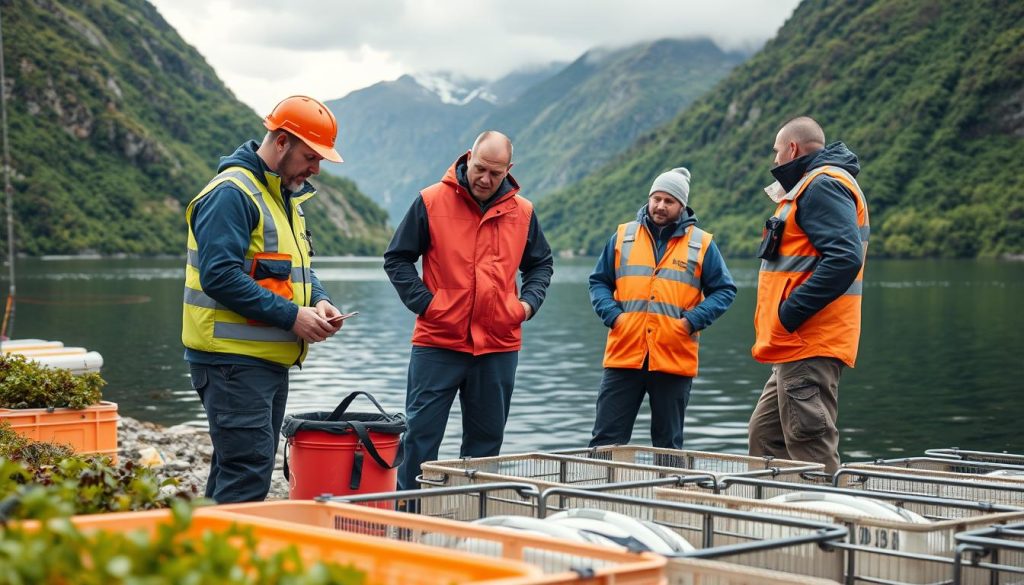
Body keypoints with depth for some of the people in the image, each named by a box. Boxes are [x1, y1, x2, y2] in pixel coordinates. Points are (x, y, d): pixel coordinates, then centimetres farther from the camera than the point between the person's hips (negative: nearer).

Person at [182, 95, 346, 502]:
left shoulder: (286, 195, 17)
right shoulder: (231, 193, -14)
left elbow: (297, 267, 25)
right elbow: (220, 276, -23)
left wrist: (318, 301, 3)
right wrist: (291, 316, -21)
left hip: (270, 359, 10)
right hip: (233, 361, -10)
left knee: (237, 470, 14)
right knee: (247, 473, -13)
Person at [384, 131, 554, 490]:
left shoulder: (522, 212, 7)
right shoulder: (431, 201, -3)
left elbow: (541, 264, 22)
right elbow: (397, 259, 3)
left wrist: (529, 302, 4)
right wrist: (423, 301, -8)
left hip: (500, 345, 3)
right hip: (438, 342, -3)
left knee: (487, 437, 10)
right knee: (422, 432, -2)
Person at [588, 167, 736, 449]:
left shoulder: (701, 243, 6)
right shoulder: (623, 236, 10)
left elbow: (724, 290, 7)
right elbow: (599, 282, 14)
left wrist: (691, 321, -8)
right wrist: (612, 315, -5)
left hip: (675, 360, -1)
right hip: (624, 355, 1)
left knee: (668, 445, 10)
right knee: (606, 440, 0)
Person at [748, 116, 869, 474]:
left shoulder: (823, 185, -9)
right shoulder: (810, 187, 24)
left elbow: (844, 258, -23)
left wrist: (788, 313, -22)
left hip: (809, 346, -11)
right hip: (797, 346, 11)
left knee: (811, 450, -11)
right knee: (766, 437, 15)